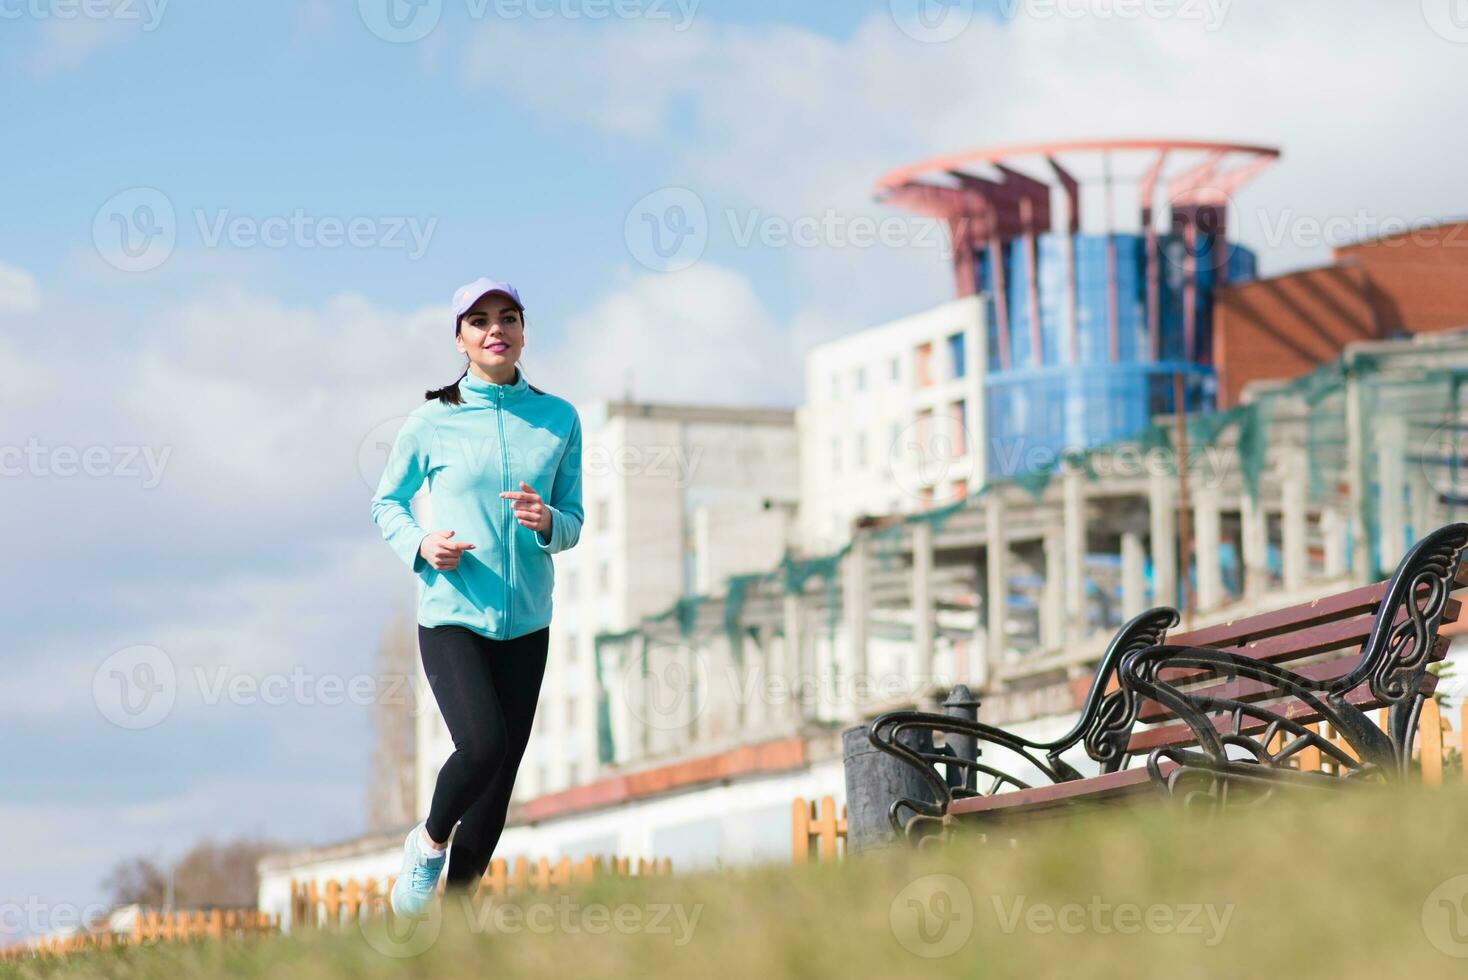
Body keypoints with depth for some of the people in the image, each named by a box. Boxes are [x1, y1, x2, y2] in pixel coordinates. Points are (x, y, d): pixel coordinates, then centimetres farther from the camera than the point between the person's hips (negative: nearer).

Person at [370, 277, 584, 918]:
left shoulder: (558, 419, 4)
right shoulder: (431, 422, -3)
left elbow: (573, 525, 9)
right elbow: (386, 503, 10)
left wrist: (547, 521, -15)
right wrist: (420, 545, -10)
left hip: (525, 623, 4)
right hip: (451, 616, -4)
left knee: (502, 769, 5)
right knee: (482, 746, -22)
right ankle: (429, 842, 8)